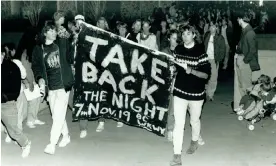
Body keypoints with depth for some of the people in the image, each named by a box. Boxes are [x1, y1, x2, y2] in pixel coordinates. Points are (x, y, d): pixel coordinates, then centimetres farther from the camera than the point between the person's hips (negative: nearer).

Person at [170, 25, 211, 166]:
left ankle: (194, 142, 48)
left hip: (196, 93, -2)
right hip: (180, 92, 2)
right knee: (178, 124, -4)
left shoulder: (200, 51, -12)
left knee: (194, 121, 18)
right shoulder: (178, 49, 2)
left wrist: (191, 71, -28)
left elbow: (207, 74, -16)